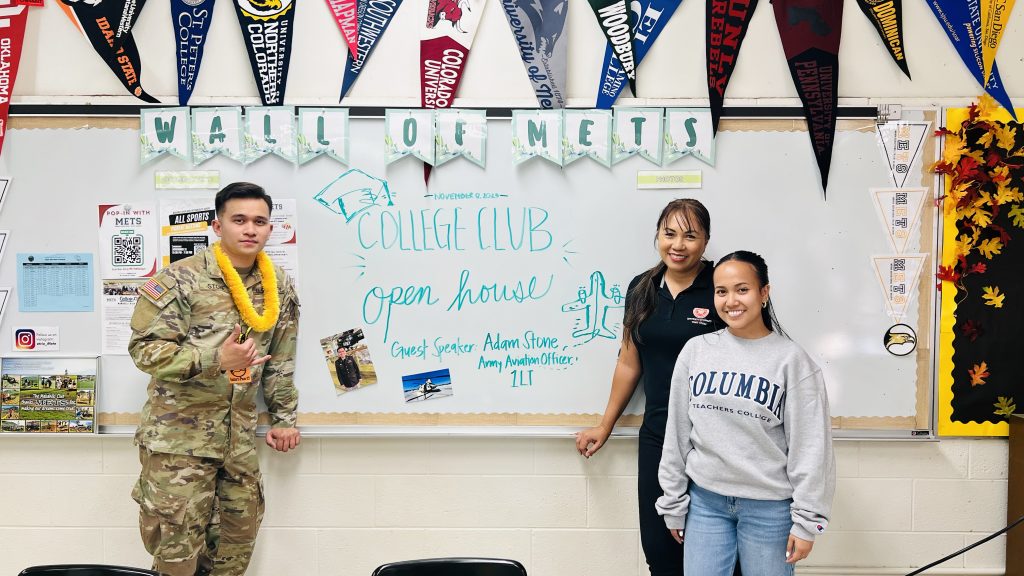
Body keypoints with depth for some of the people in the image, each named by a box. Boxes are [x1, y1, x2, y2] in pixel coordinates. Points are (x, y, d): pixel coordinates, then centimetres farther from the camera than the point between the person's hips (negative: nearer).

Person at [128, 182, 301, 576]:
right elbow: (145, 348, -14)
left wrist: (283, 419, 14)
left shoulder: (280, 287, 7)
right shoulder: (180, 279, -11)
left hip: (240, 439, 5)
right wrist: (216, 359, -26)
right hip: (179, 436, -5)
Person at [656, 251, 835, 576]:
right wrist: (673, 504, 8)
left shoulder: (791, 360, -7)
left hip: (769, 506, -2)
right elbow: (677, 433, 6)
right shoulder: (695, 351, 1)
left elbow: (810, 445, -6)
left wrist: (806, 519, -7)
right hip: (705, 500, 3)